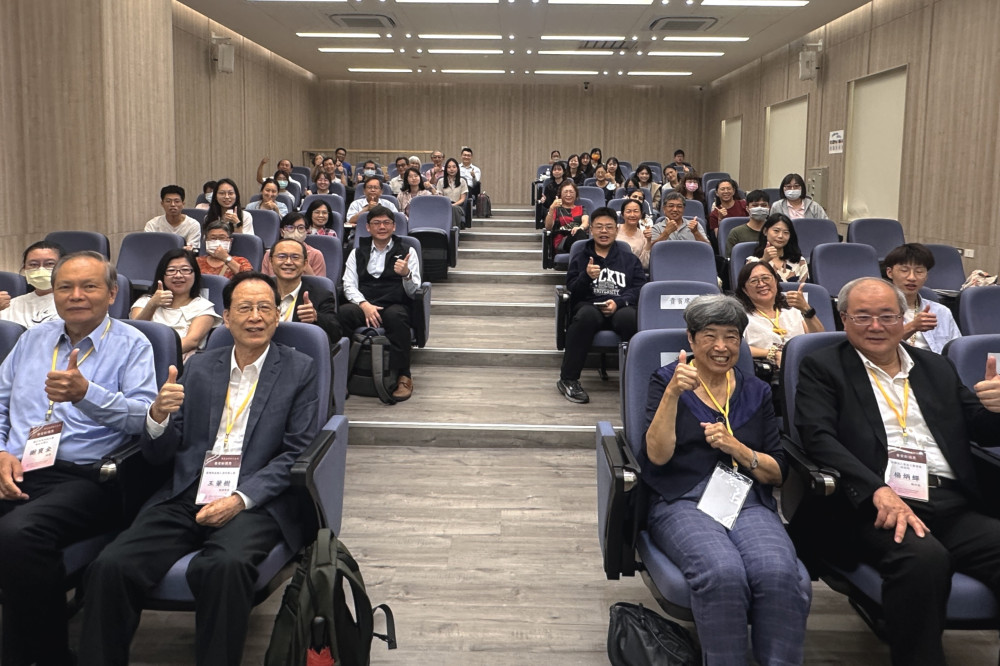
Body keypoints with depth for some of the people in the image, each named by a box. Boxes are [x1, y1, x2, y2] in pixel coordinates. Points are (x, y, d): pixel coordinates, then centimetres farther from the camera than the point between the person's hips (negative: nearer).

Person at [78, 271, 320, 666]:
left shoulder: (299, 371, 6)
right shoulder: (199, 368, 16)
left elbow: (297, 453, -1)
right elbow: (159, 453, 13)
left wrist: (240, 499, -15)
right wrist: (158, 414, -10)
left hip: (256, 502, -3)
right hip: (186, 498, 4)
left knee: (224, 567, -35)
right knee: (110, 566, -22)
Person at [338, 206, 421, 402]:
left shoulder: (407, 250, 12)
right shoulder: (358, 252, 18)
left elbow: (413, 291, 3)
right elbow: (349, 285, 7)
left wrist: (406, 274, -20)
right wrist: (365, 305, -13)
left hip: (395, 305, -1)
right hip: (363, 303, 2)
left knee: (395, 316, -38)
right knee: (343, 312, -32)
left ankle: (404, 377, -29)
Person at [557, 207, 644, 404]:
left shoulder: (630, 259, 24)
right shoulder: (580, 259, 25)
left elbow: (640, 289, 9)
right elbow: (572, 290, 10)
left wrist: (618, 302, -11)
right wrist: (586, 276, -13)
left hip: (621, 308, 0)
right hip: (589, 305, 0)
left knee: (628, 317, -39)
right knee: (587, 315, -39)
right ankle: (568, 380, -31)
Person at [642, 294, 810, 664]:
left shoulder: (756, 392, 19)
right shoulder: (667, 381, 10)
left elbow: (779, 472, 13)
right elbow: (657, 455, -4)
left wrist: (738, 448, -6)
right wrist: (673, 393, -15)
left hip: (749, 502, 3)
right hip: (682, 502, -2)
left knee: (779, 573, -31)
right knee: (723, 572, -34)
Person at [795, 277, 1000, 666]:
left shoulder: (936, 368, 23)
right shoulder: (823, 368, 8)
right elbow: (818, 437, -7)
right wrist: (879, 491, -23)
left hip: (953, 507, 5)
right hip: (872, 506, -4)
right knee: (923, 557, -34)